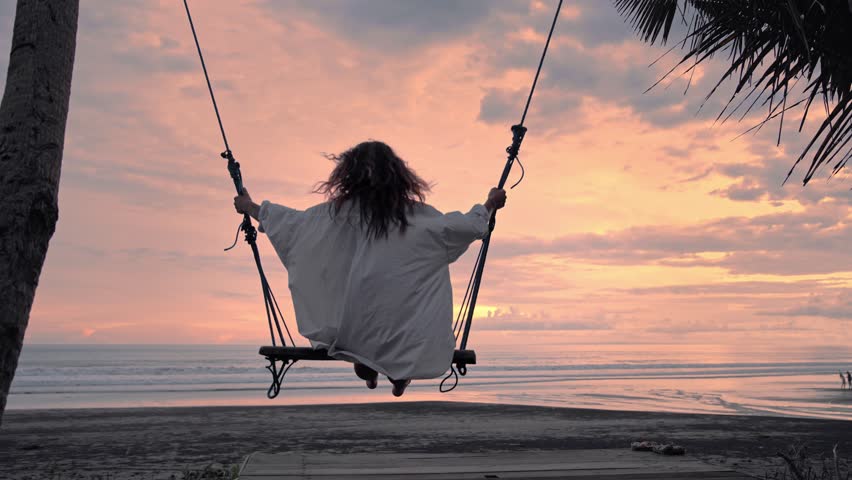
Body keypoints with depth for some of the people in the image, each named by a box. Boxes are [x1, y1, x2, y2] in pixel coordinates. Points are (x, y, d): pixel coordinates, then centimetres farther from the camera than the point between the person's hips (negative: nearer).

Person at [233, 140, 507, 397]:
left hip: (349, 329, 2)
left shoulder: (337, 213, 0)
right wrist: (489, 205, 21)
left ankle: (365, 364, 19)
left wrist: (251, 208, 26)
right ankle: (400, 374, 18)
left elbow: (292, 221, 10)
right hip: (403, 329, -2)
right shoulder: (417, 216, -2)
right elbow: (468, 227, 2)